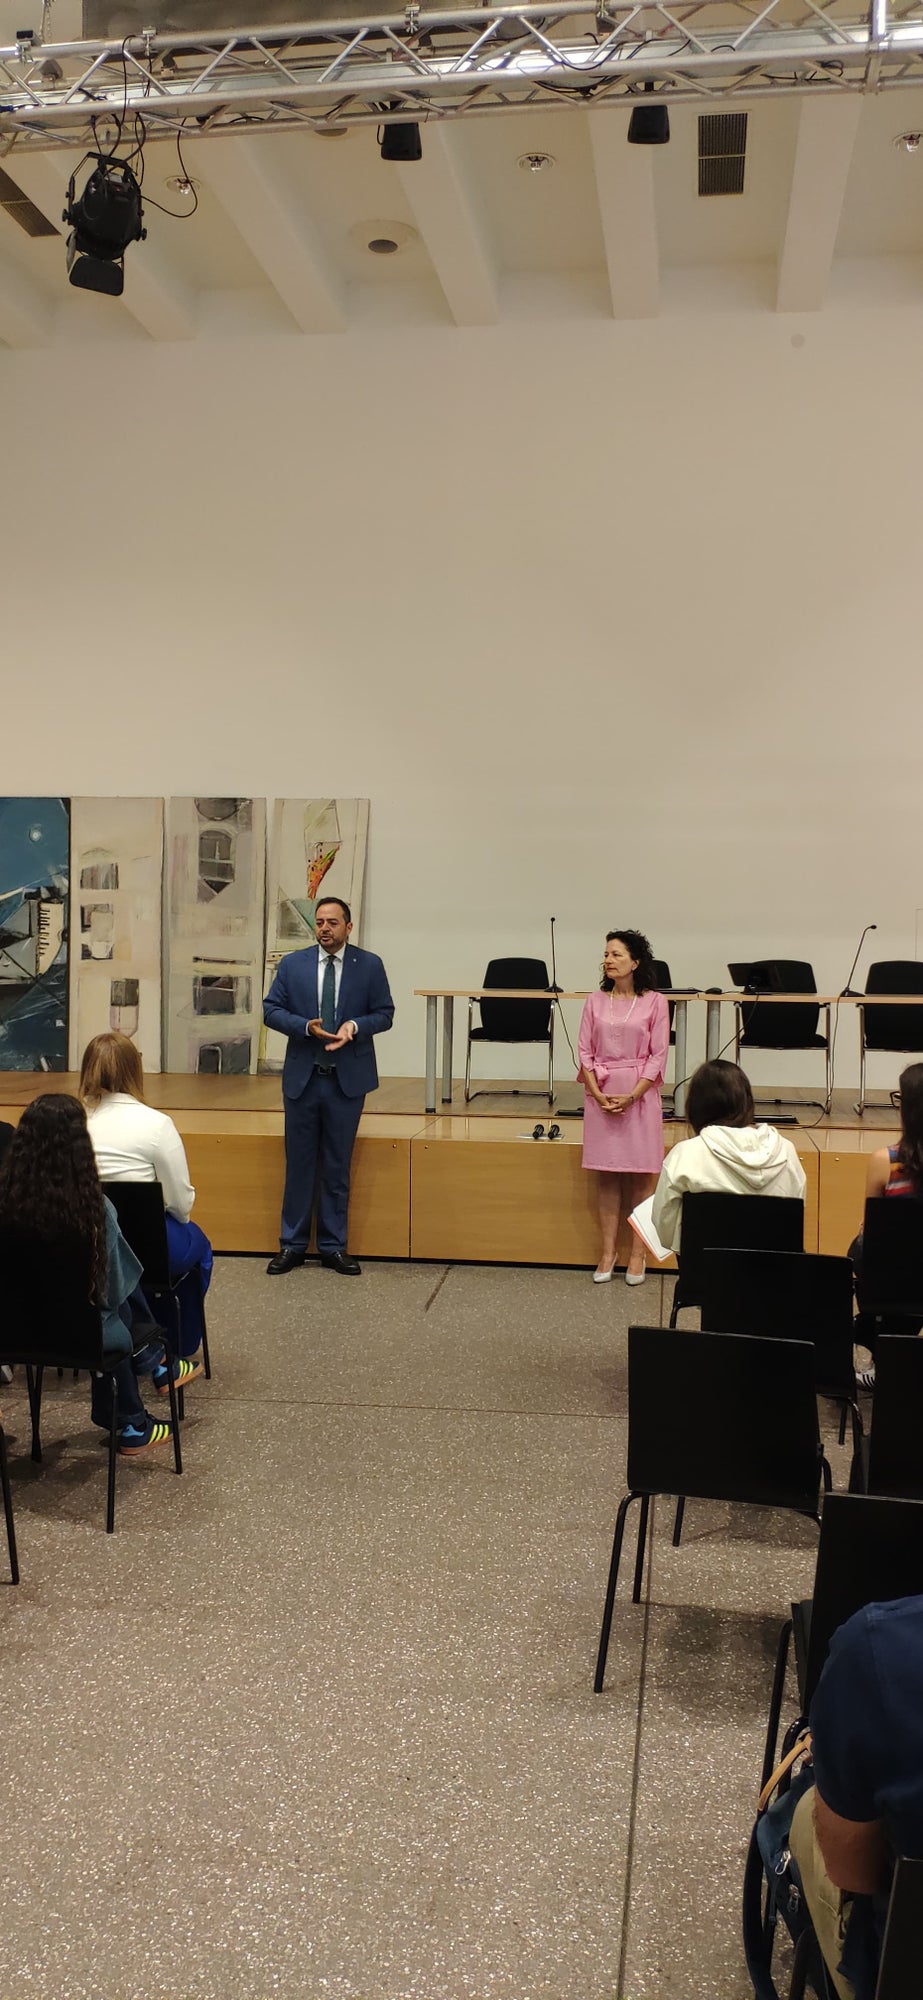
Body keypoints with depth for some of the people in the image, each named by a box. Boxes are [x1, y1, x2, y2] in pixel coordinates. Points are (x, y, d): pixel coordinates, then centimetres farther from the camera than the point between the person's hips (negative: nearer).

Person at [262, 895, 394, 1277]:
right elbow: (271, 1009, 2)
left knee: (337, 1166, 7)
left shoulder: (370, 965, 0)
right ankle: (292, 1244, 17)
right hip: (302, 1077, 1)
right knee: (299, 1163, 7)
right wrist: (307, 1027, -14)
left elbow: (384, 1013, 2)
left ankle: (334, 1246, 17)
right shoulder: (293, 964, 3)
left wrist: (355, 1026, -17)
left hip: (348, 1078, -1)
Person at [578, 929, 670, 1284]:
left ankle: (637, 1254, 11)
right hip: (600, 1094, 2)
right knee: (606, 1175, 6)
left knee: (639, 1176, 2)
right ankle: (607, 1252, 12)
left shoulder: (655, 1002, -2)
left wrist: (631, 1096, -13)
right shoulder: (596, 1001, 6)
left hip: (640, 1095, -2)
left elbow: (658, 1057, -4)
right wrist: (598, 1095, -9)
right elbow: (585, 1051, 4)